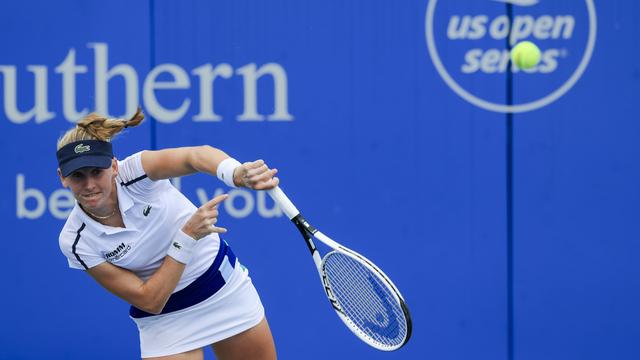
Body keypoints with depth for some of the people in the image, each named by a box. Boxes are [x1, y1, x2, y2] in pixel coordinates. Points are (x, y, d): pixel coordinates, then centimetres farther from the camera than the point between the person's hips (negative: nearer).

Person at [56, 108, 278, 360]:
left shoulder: (135, 172, -22)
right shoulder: (75, 242, -21)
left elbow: (195, 156, -42)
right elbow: (149, 301, -22)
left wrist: (238, 173, -63)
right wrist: (188, 236, -33)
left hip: (227, 289, 1)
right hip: (165, 318, -1)